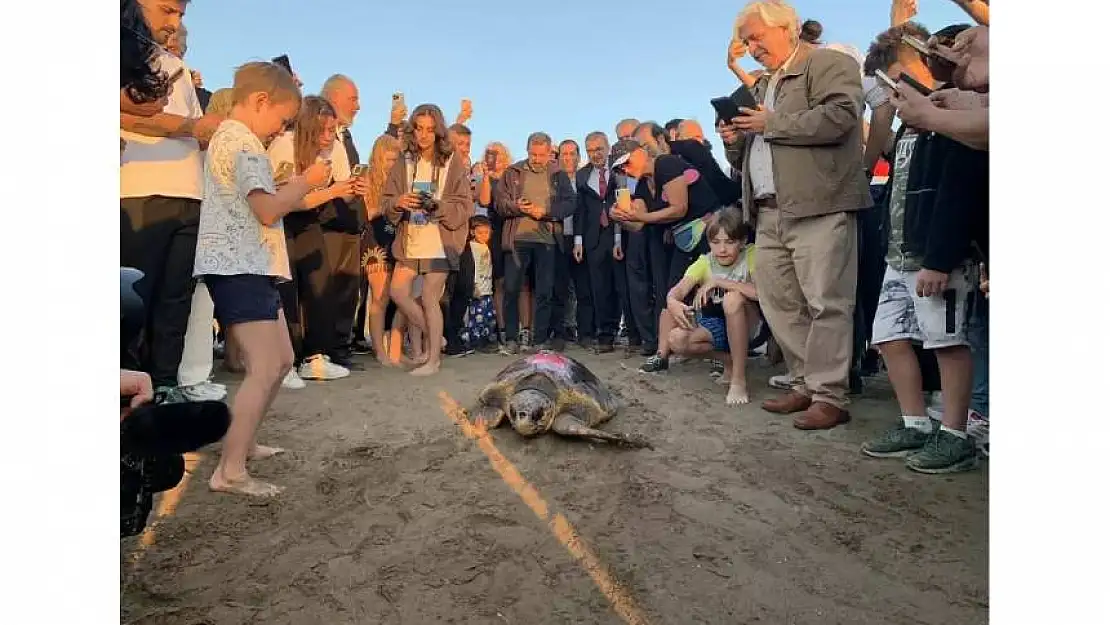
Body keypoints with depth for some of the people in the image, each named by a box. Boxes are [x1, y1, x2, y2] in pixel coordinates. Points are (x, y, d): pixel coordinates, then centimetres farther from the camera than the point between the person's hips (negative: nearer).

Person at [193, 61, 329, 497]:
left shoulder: (228, 137, 22)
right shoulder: (242, 141, -12)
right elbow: (267, 210, -20)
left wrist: (296, 191, 14)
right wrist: (306, 180, -7)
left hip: (248, 266, 11)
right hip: (242, 267, -11)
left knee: (282, 361, 16)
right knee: (264, 370, -14)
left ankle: (242, 441, 28)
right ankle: (230, 471, -12)